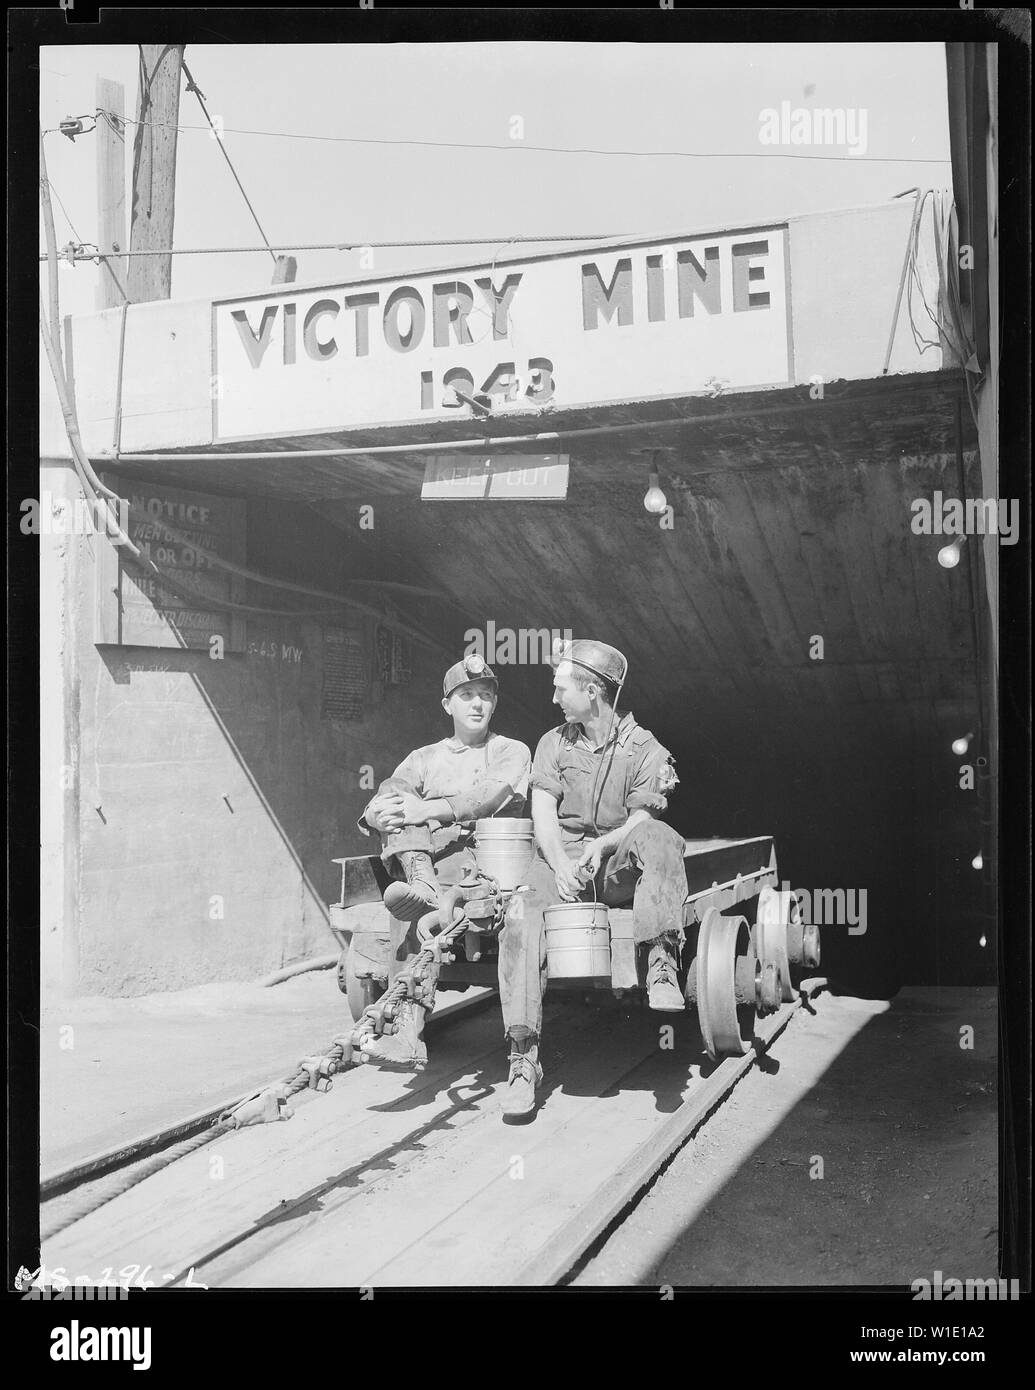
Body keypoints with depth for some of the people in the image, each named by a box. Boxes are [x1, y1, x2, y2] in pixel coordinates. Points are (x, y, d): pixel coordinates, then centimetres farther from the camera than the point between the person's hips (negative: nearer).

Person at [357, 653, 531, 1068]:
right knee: (397, 795, -27)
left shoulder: (512, 752, 17)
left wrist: (428, 809, -22)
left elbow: (490, 795, -6)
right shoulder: (425, 757, 27)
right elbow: (389, 794, 8)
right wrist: (379, 812, -19)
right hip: (428, 859, 3)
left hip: (487, 858, -3)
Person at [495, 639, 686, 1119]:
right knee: (522, 917, -27)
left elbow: (642, 819, -6)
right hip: (562, 855, 2)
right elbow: (543, 813, 1)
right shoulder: (553, 743, 11)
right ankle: (523, 1056, -28)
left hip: (619, 865, -2)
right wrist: (561, 865, -17)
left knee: (659, 839, -34)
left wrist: (600, 846, -25)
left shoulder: (645, 750, 1)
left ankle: (662, 963, -37)